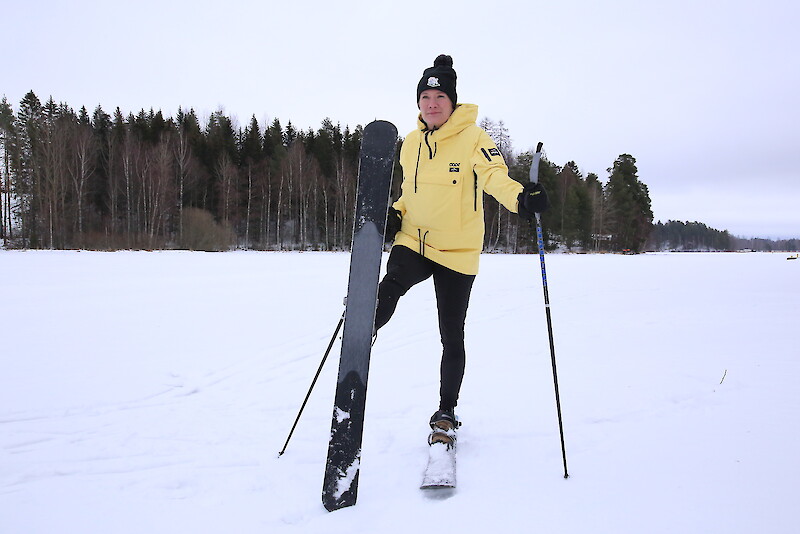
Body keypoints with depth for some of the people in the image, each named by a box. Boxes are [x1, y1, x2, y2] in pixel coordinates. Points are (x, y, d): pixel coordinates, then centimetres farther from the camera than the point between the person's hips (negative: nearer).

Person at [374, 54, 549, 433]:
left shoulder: (472, 138, -8)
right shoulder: (412, 142, 8)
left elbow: (494, 174, -25)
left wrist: (521, 197, -46)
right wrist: (395, 215, 1)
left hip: (458, 252, -3)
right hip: (413, 242, 3)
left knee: (452, 337, 7)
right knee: (388, 290, -33)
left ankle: (446, 410, 24)